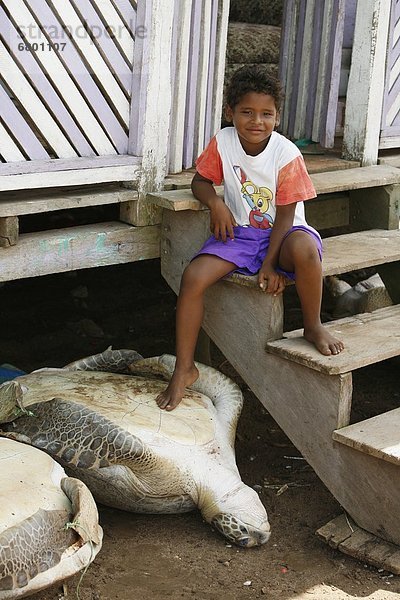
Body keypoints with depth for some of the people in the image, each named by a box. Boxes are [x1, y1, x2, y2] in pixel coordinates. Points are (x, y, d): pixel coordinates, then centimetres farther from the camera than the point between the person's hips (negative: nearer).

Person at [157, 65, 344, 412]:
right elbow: (201, 181, 8)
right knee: (194, 277, -21)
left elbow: (285, 214, -13)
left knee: (305, 248, -40)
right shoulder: (223, 142, -6)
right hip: (239, 231, 3)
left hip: (279, 234, -3)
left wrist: (270, 263, -18)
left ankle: (313, 326, -13)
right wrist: (215, 204, -15)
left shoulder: (287, 155, -15)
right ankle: (184, 369, -7)